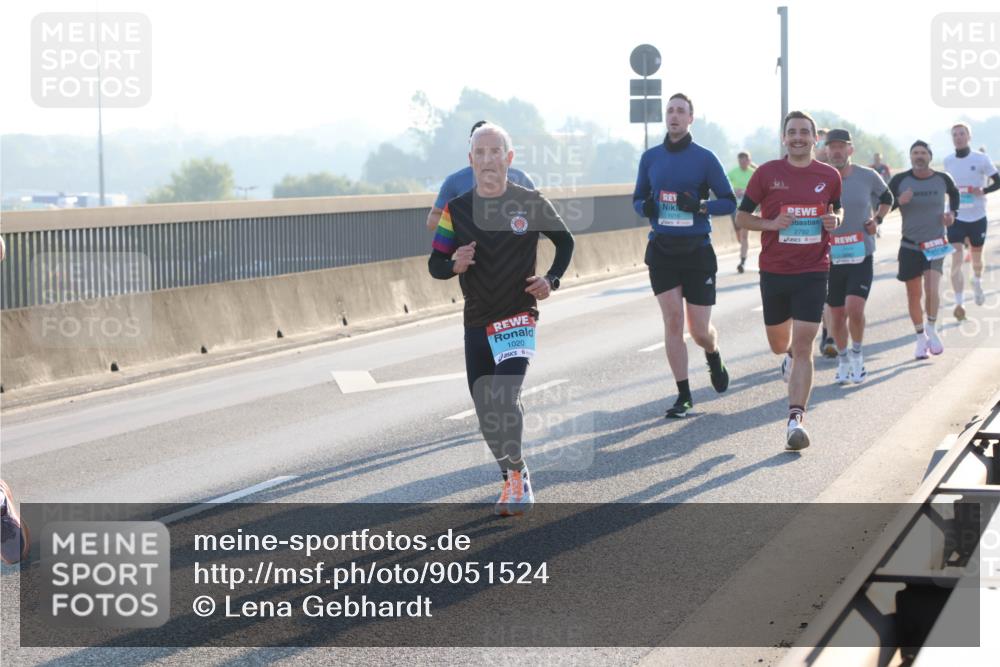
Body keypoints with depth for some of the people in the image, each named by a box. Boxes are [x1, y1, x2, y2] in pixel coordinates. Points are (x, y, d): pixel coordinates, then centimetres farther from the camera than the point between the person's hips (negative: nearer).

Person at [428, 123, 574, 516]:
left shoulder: (531, 204, -5)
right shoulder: (456, 210, -1)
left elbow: (565, 241, 11)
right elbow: (435, 265, 2)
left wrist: (551, 280, -3)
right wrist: (454, 265, -21)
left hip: (518, 318, -3)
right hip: (476, 322, 4)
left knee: (504, 399, -21)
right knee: (485, 410, 6)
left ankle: (517, 476, -3)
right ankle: (513, 481, 25)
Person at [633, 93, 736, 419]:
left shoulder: (704, 158, -2)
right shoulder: (650, 157, 7)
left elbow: (729, 202, -1)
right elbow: (638, 198, 17)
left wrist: (700, 205, -19)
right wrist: (645, 207, -7)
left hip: (697, 250, -2)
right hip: (662, 250, 2)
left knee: (700, 331, 1)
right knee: (672, 321, -7)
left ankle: (714, 357, 37)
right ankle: (683, 396, 0)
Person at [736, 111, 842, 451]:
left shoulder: (829, 176, 2)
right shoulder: (767, 173, -2)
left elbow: (837, 210, 19)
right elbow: (742, 217, 4)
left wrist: (834, 221, -5)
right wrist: (771, 223, -14)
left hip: (813, 272, -1)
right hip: (774, 270, 1)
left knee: (803, 346, -11)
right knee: (778, 344, 16)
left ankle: (795, 419, -13)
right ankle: (789, 355, 54)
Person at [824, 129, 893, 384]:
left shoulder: (867, 177, -1)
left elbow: (886, 197, 18)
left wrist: (877, 219, 2)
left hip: (861, 255, -1)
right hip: (830, 257, 1)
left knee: (854, 308, -17)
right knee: (837, 314, 8)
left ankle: (857, 354, 8)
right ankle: (843, 359, 30)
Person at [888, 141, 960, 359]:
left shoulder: (942, 179, -2)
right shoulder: (900, 180, -6)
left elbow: (954, 193, 20)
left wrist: (952, 213, 4)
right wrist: (899, 201, -22)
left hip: (936, 243, -1)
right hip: (910, 245, 1)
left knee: (932, 288, -19)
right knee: (914, 294, 6)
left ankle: (932, 329, 2)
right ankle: (921, 337, 22)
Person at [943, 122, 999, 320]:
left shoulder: (981, 159, -8)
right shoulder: (948, 161, 2)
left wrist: (983, 191, -22)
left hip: (977, 217, -1)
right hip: (956, 217, 1)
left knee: (976, 258, 18)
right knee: (956, 261, -11)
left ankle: (977, 283, 50)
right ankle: (959, 303, -12)